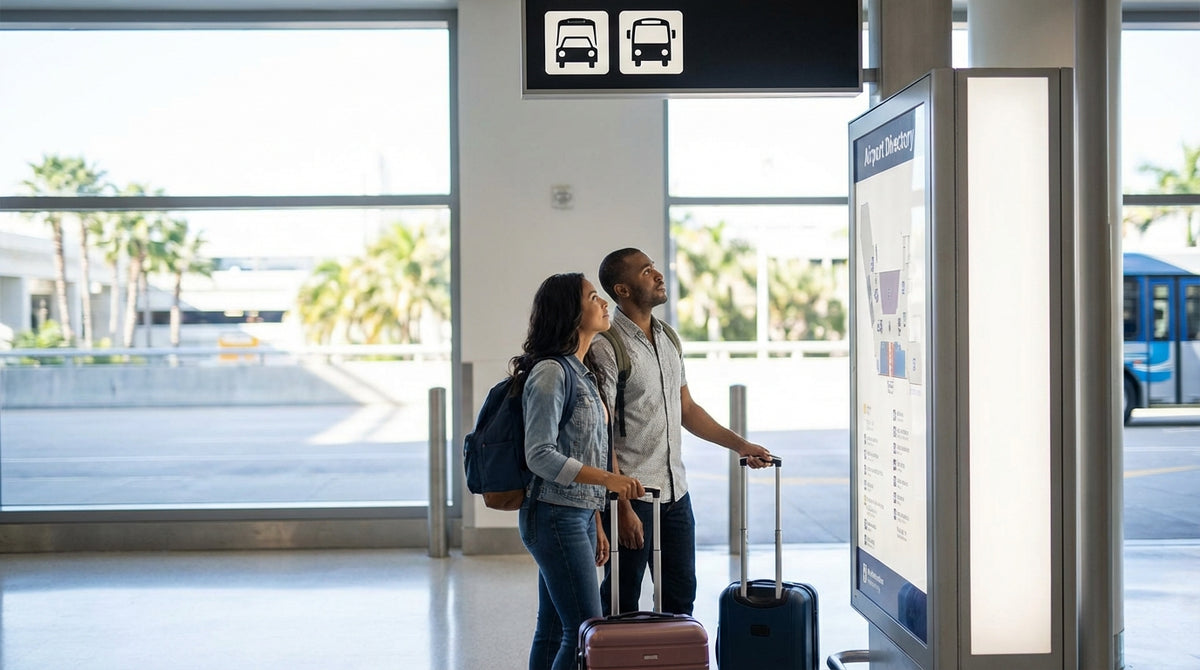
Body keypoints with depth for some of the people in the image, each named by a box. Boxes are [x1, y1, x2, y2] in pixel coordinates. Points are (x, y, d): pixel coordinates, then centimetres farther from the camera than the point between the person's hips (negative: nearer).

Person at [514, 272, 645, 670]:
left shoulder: (583, 372, 14)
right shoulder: (551, 373, -14)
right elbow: (540, 455, -20)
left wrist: (596, 525, 18)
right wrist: (608, 479, -26)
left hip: (579, 515, 9)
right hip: (555, 517, -9)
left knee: (553, 629, 11)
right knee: (585, 631, -8)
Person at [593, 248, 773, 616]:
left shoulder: (668, 340, 11)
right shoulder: (607, 347, -14)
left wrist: (740, 444, 14)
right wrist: (622, 507, -20)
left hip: (675, 490, 8)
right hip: (632, 495, -7)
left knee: (681, 596, 14)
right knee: (622, 604, 3)